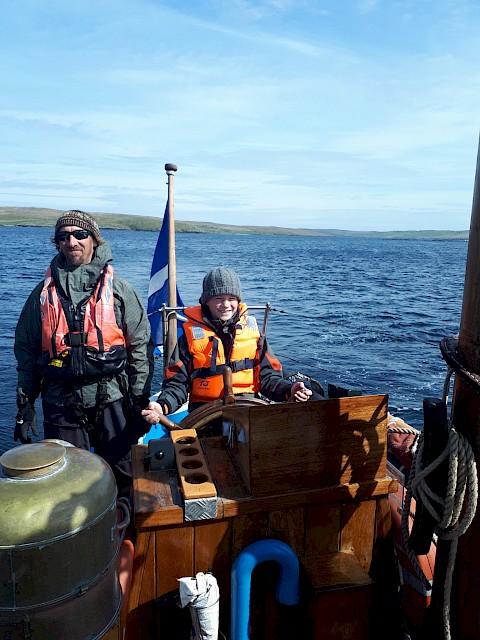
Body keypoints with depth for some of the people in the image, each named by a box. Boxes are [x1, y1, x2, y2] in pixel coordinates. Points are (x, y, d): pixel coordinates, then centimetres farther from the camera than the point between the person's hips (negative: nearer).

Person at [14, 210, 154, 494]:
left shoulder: (119, 290, 0)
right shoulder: (44, 293, 6)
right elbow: (26, 350, 11)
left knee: (121, 477, 11)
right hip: (61, 403, 2)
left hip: (111, 399, -1)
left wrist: (140, 400, -4)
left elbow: (141, 346, -1)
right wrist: (25, 404, 7)